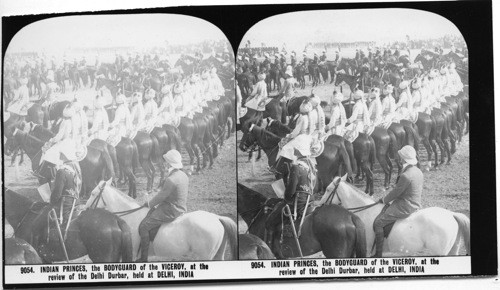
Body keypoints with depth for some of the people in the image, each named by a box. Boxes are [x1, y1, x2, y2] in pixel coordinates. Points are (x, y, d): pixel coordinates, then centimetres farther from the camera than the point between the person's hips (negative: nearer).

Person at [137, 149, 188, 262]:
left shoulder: (171, 180, -25)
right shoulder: (184, 176, 5)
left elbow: (161, 196, -17)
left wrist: (149, 204, 2)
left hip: (170, 211, -10)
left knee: (143, 227, -6)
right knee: (150, 213, 28)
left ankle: (144, 258, -2)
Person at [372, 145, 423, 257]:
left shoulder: (405, 176, -26)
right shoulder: (419, 172, 5)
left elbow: (396, 192, -17)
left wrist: (384, 200, 3)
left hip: (405, 208, -10)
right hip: (416, 205, 10)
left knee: (378, 223, -6)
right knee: (385, 210, 27)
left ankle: (378, 254, -3)